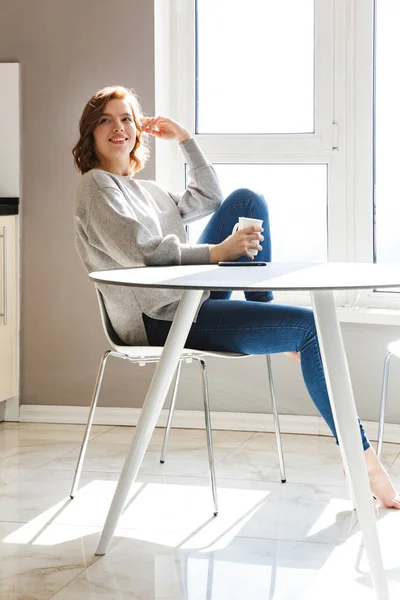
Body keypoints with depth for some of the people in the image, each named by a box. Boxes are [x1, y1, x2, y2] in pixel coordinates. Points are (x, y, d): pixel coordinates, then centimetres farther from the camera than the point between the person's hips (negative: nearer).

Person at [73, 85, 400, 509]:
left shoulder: (143, 189, 21)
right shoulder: (96, 187, -6)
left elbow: (209, 199, 28)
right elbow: (142, 250, -19)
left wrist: (185, 140, 22)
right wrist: (218, 252, -23)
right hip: (160, 320, -9)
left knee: (247, 200, 6)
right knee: (311, 327, -16)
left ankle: (265, 309, 3)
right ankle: (362, 459, -12)